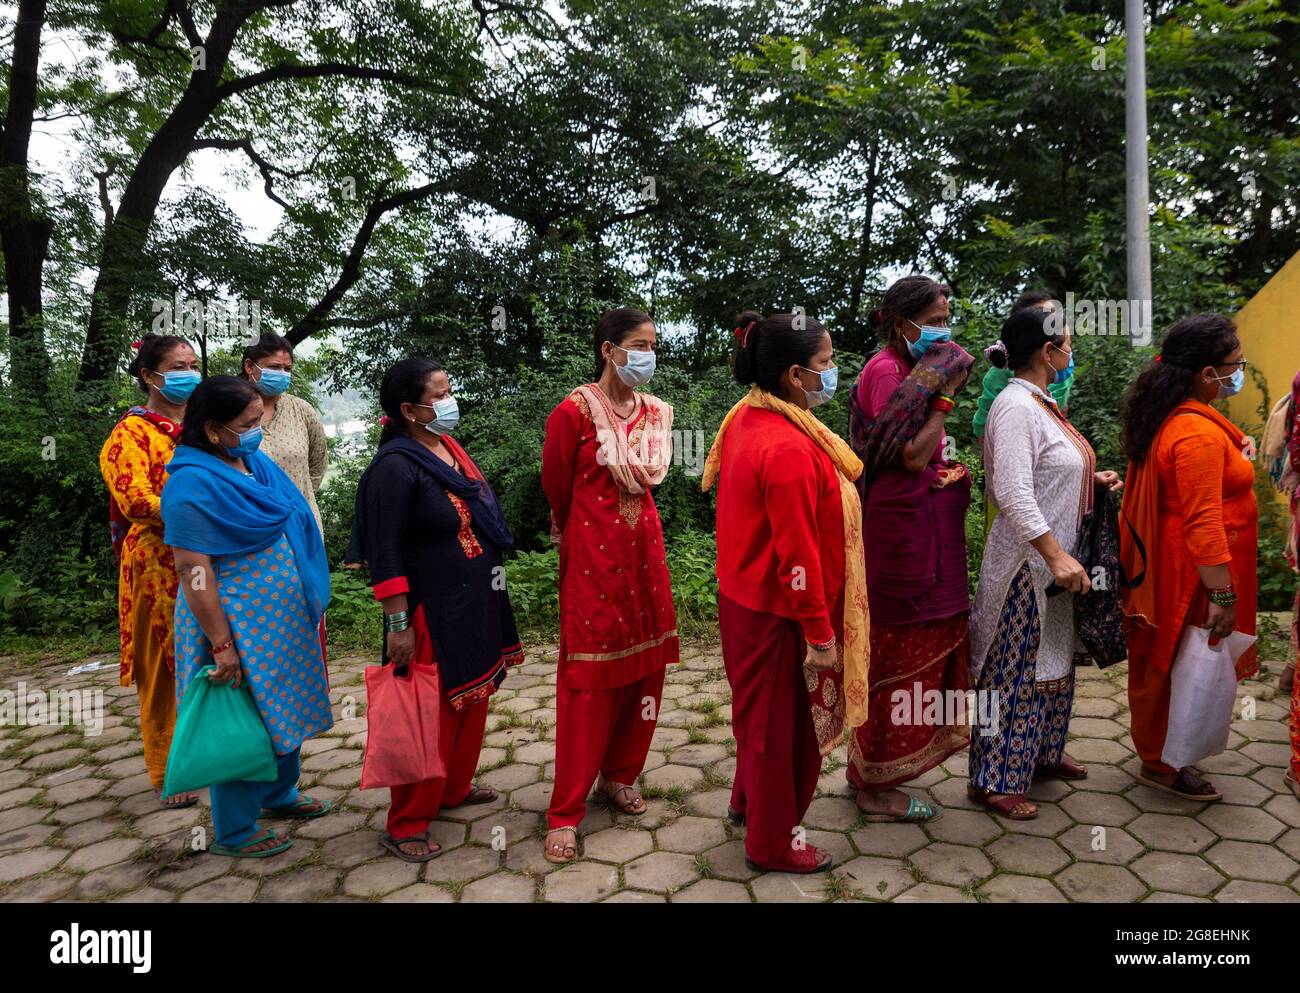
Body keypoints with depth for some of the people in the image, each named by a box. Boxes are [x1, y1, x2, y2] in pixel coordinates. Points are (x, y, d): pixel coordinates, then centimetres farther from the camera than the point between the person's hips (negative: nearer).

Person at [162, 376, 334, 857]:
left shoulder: (258, 464, 4)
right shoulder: (192, 483, -20)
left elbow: (294, 528, 15)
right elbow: (193, 571, -21)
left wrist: (310, 605, 16)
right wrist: (221, 646, -21)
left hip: (283, 620, 8)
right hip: (239, 625, -8)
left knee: (285, 708, 20)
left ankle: (280, 794, 42)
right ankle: (233, 833, 23)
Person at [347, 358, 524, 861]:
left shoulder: (450, 447, 6)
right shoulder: (395, 467, -19)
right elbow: (384, 554, -20)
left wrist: (490, 605, 19)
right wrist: (399, 625, -21)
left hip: (476, 605, 9)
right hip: (432, 612, -9)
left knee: (470, 701, 21)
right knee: (430, 715, 2)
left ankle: (454, 787, 42)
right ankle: (406, 824, 19)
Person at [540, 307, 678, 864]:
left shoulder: (655, 412, 6)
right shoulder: (574, 412, -12)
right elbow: (555, 486, 1)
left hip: (644, 551, 6)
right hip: (593, 555, -6)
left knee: (644, 667, 11)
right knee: (588, 679, -1)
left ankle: (619, 776, 31)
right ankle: (566, 812, 10)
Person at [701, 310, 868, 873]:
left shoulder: (746, 420, 1)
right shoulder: (789, 450, -28)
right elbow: (798, 555, -26)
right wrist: (820, 633, -17)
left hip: (744, 596, 9)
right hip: (780, 614, -9)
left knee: (761, 712, 27)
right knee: (785, 726, 10)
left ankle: (749, 801, 48)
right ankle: (771, 843, 30)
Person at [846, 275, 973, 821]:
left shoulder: (916, 366, 15)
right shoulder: (886, 370, -15)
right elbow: (913, 457, -22)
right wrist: (944, 393, -16)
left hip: (928, 526, 10)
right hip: (904, 526, -10)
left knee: (910, 645, 16)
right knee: (902, 649, -1)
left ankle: (871, 769, 31)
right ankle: (877, 787, 14)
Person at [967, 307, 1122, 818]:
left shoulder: (1041, 402, 11)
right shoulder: (1016, 407, -21)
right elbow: (1013, 492, -29)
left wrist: (1091, 478, 8)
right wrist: (1057, 555, -31)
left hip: (1056, 559, 10)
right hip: (1028, 562, -10)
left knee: (1055, 661, 21)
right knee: (1016, 671, -1)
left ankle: (1043, 752, 39)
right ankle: (994, 780, 12)